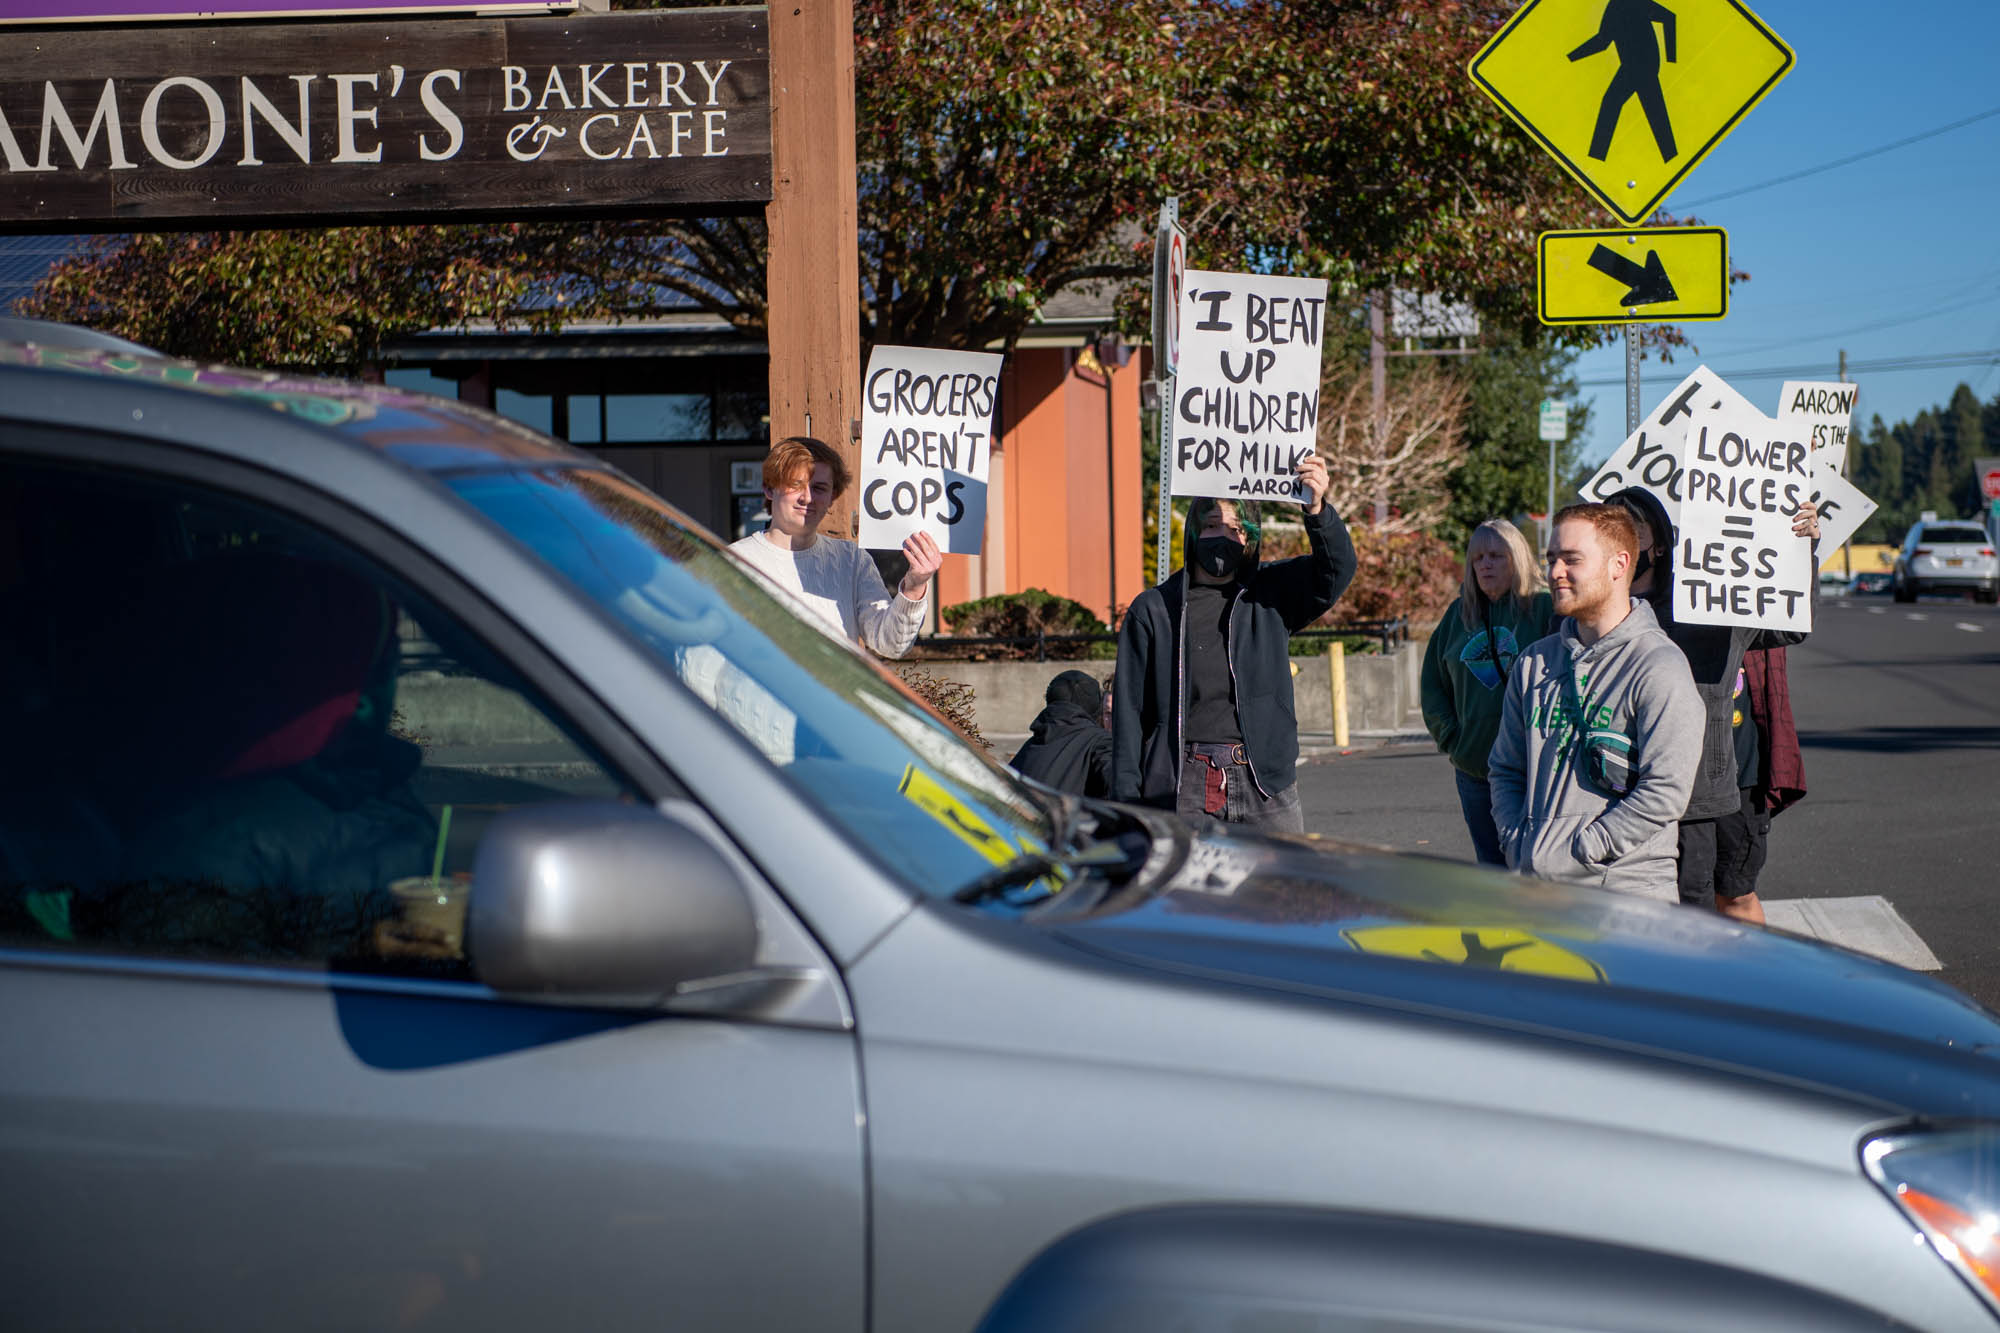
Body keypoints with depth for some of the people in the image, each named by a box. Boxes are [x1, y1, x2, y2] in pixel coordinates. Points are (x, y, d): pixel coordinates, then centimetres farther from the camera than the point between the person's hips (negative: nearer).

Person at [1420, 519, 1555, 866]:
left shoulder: (1545, 609, -2)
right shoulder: (1459, 614, 13)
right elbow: (1433, 684, 20)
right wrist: (1451, 739, 10)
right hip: (1472, 768, 5)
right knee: (1491, 866, 12)